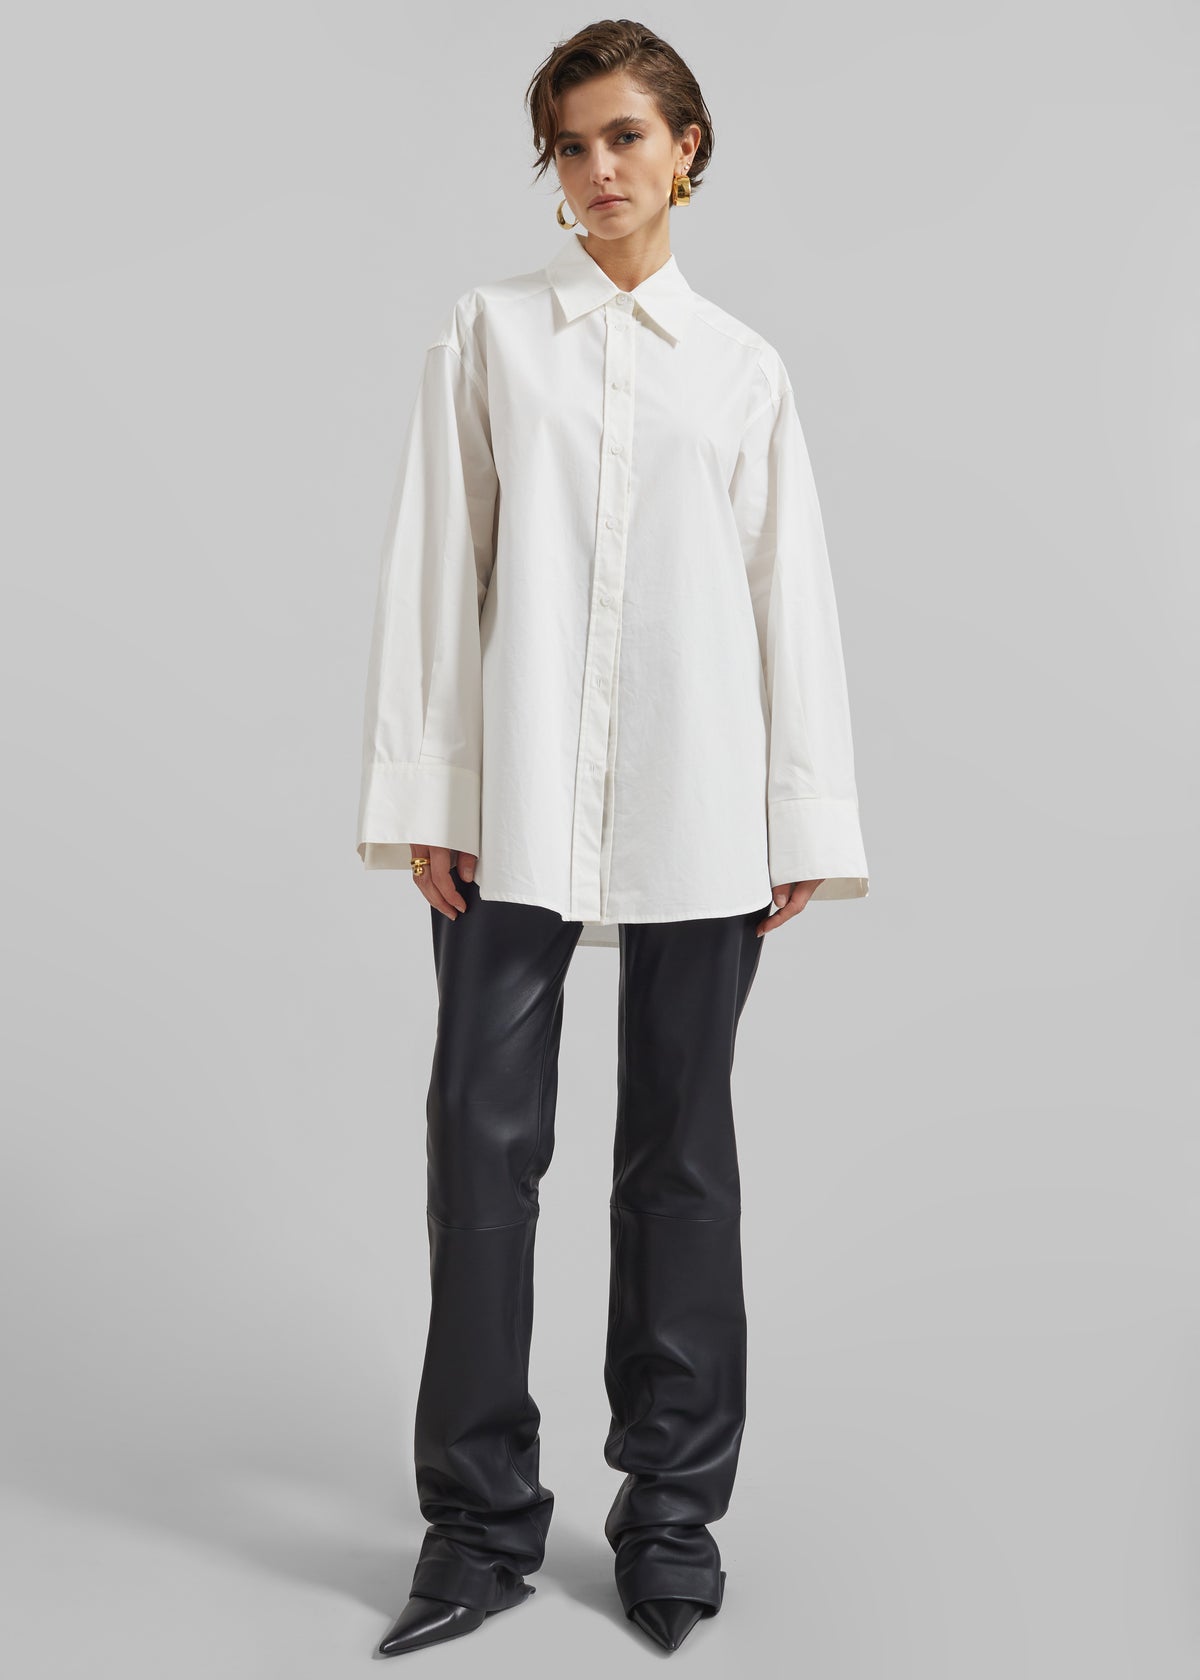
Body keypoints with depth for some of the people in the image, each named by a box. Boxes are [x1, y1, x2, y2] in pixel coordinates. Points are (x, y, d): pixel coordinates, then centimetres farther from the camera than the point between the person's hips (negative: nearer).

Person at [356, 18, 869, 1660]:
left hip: (695, 812, 1)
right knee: (485, 1138, -1)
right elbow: (434, 563, 3)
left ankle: (673, 1508, 20)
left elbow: (792, 593, 7)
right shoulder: (490, 333, 8)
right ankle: (481, 1516, 12)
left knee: (681, 1148, 7)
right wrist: (422, 794, -4)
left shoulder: (742, 365, 10)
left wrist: (805, 825, 2)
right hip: (515, 800, 0)